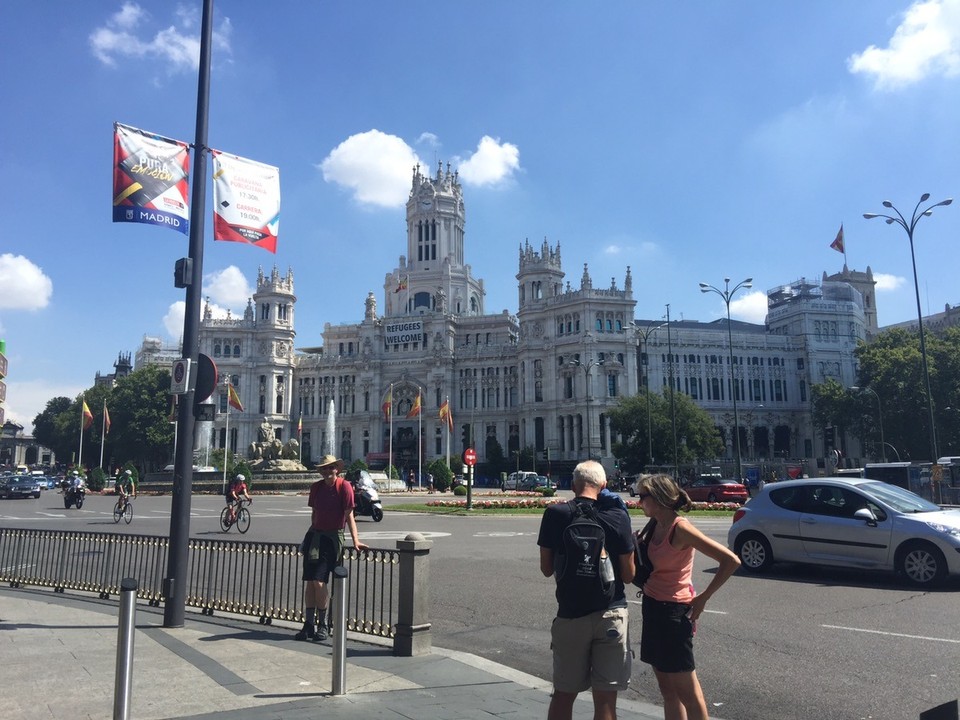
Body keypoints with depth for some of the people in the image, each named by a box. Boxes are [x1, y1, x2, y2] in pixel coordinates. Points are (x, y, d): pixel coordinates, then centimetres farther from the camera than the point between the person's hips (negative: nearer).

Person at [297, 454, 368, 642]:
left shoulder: (344, 486, -9)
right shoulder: (316, 487, 8)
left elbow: (349, 515, -11)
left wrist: (355, 540, -16)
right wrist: (314, 532, 18)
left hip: (332, 537, -5)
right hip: (314, 535, 5)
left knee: (319, 581, -10)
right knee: (309, 582, 4)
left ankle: (322, 625, 6)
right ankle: (309, 624, 14)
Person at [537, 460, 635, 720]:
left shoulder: (554, 514, -6)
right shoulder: (617, 516, -9)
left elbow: (546, 569, 1)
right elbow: (628, 575, -3)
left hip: (570, 614, 1)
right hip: (611, 614, -1)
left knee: (563, 694, 16)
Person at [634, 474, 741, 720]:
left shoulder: (680, 528, -18)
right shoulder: (656, 526, 5)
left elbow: (731, 561, -21)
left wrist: (702, 598, -15)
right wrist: (637, 544, -6)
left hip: (673, 612, -8)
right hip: (653, 608, 8)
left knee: (686, 690, 2)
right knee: (667, 688, 14)